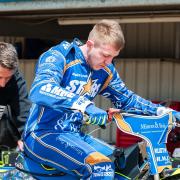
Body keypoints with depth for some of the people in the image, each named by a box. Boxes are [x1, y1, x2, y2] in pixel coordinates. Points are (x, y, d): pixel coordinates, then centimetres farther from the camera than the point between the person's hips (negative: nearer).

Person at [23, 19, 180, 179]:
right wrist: (84, 105, -47)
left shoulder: (106, 71, 6)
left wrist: (159, 110, 7)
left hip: (74, 136, 8)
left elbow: (126, 99, 22)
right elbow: (39, 90, -35)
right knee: (101, 167, -30)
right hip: (43, 135, -8)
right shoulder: (60, 56, -16)